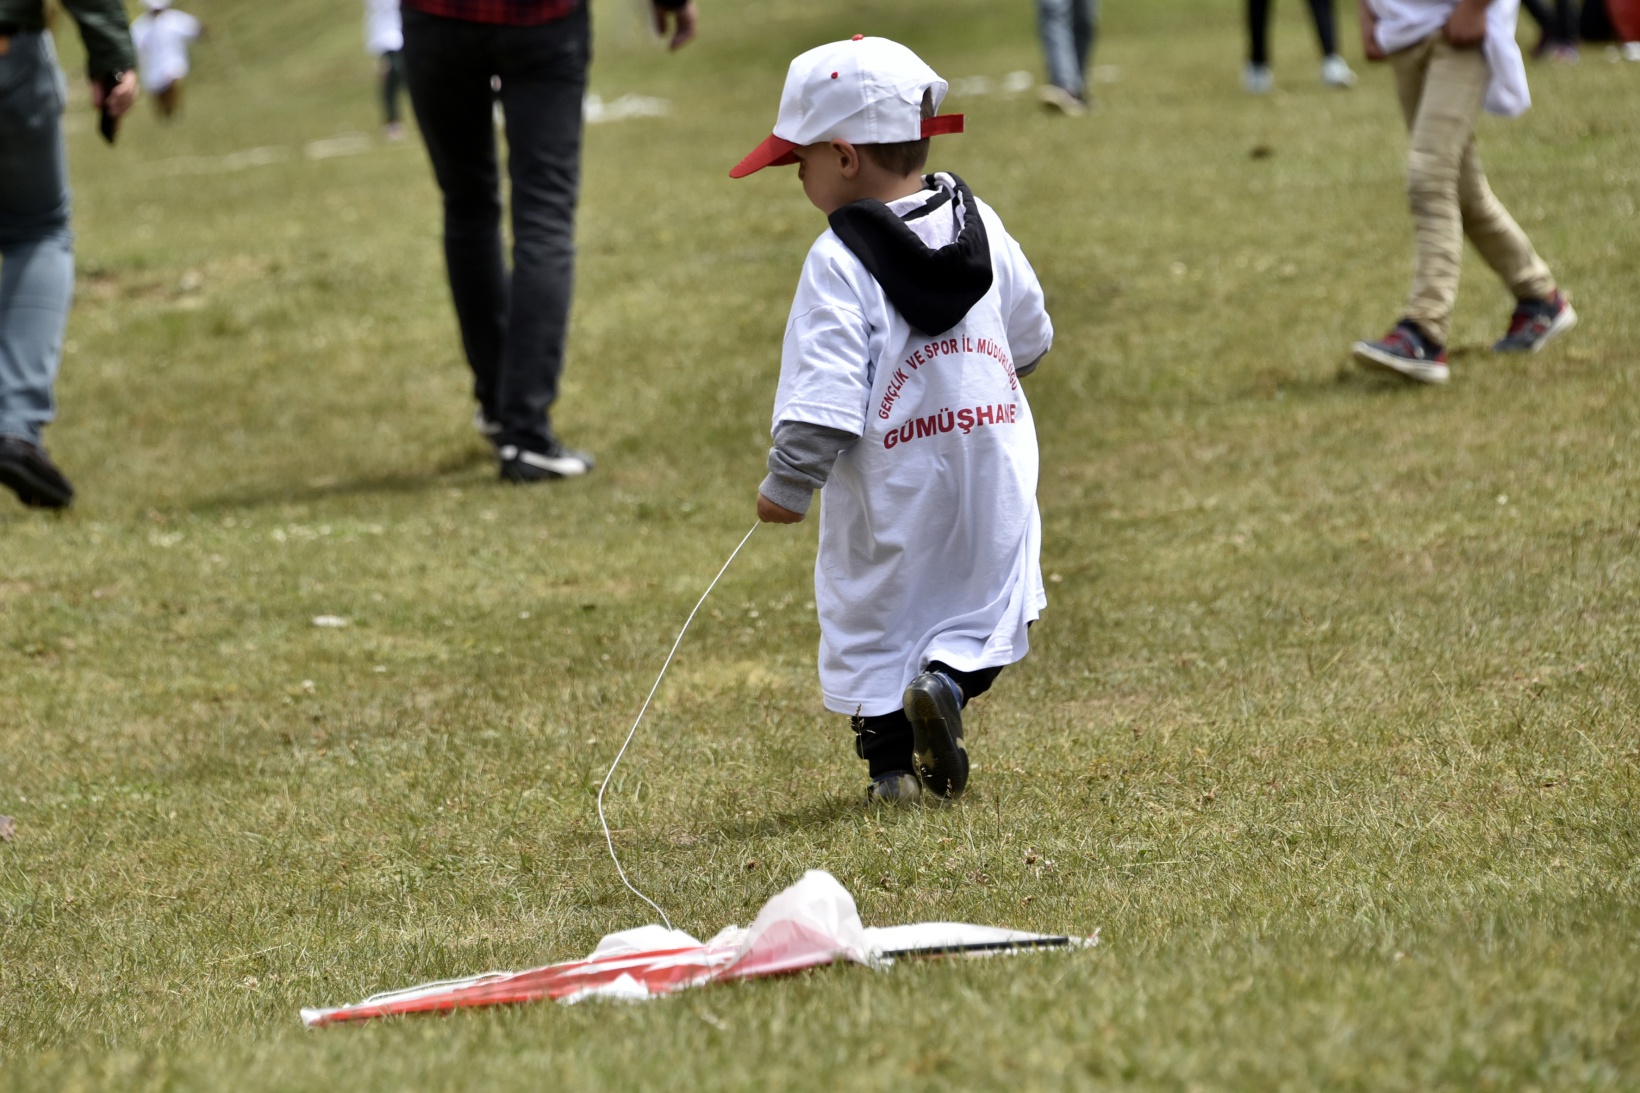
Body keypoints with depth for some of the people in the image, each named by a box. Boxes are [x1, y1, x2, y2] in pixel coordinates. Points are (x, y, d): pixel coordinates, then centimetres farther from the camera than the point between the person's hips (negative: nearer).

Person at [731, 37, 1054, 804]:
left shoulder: (840, 261, -16)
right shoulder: (977, 223, 2)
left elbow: (824, 394, -22)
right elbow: (1030, 337, 13)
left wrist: (787, 486, -13)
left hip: (889, 488, -4)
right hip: (992, 471, 4)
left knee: (874, 612, 11)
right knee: (984, 592, 16)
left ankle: (889, 762, 12)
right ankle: (951, 676, -13)